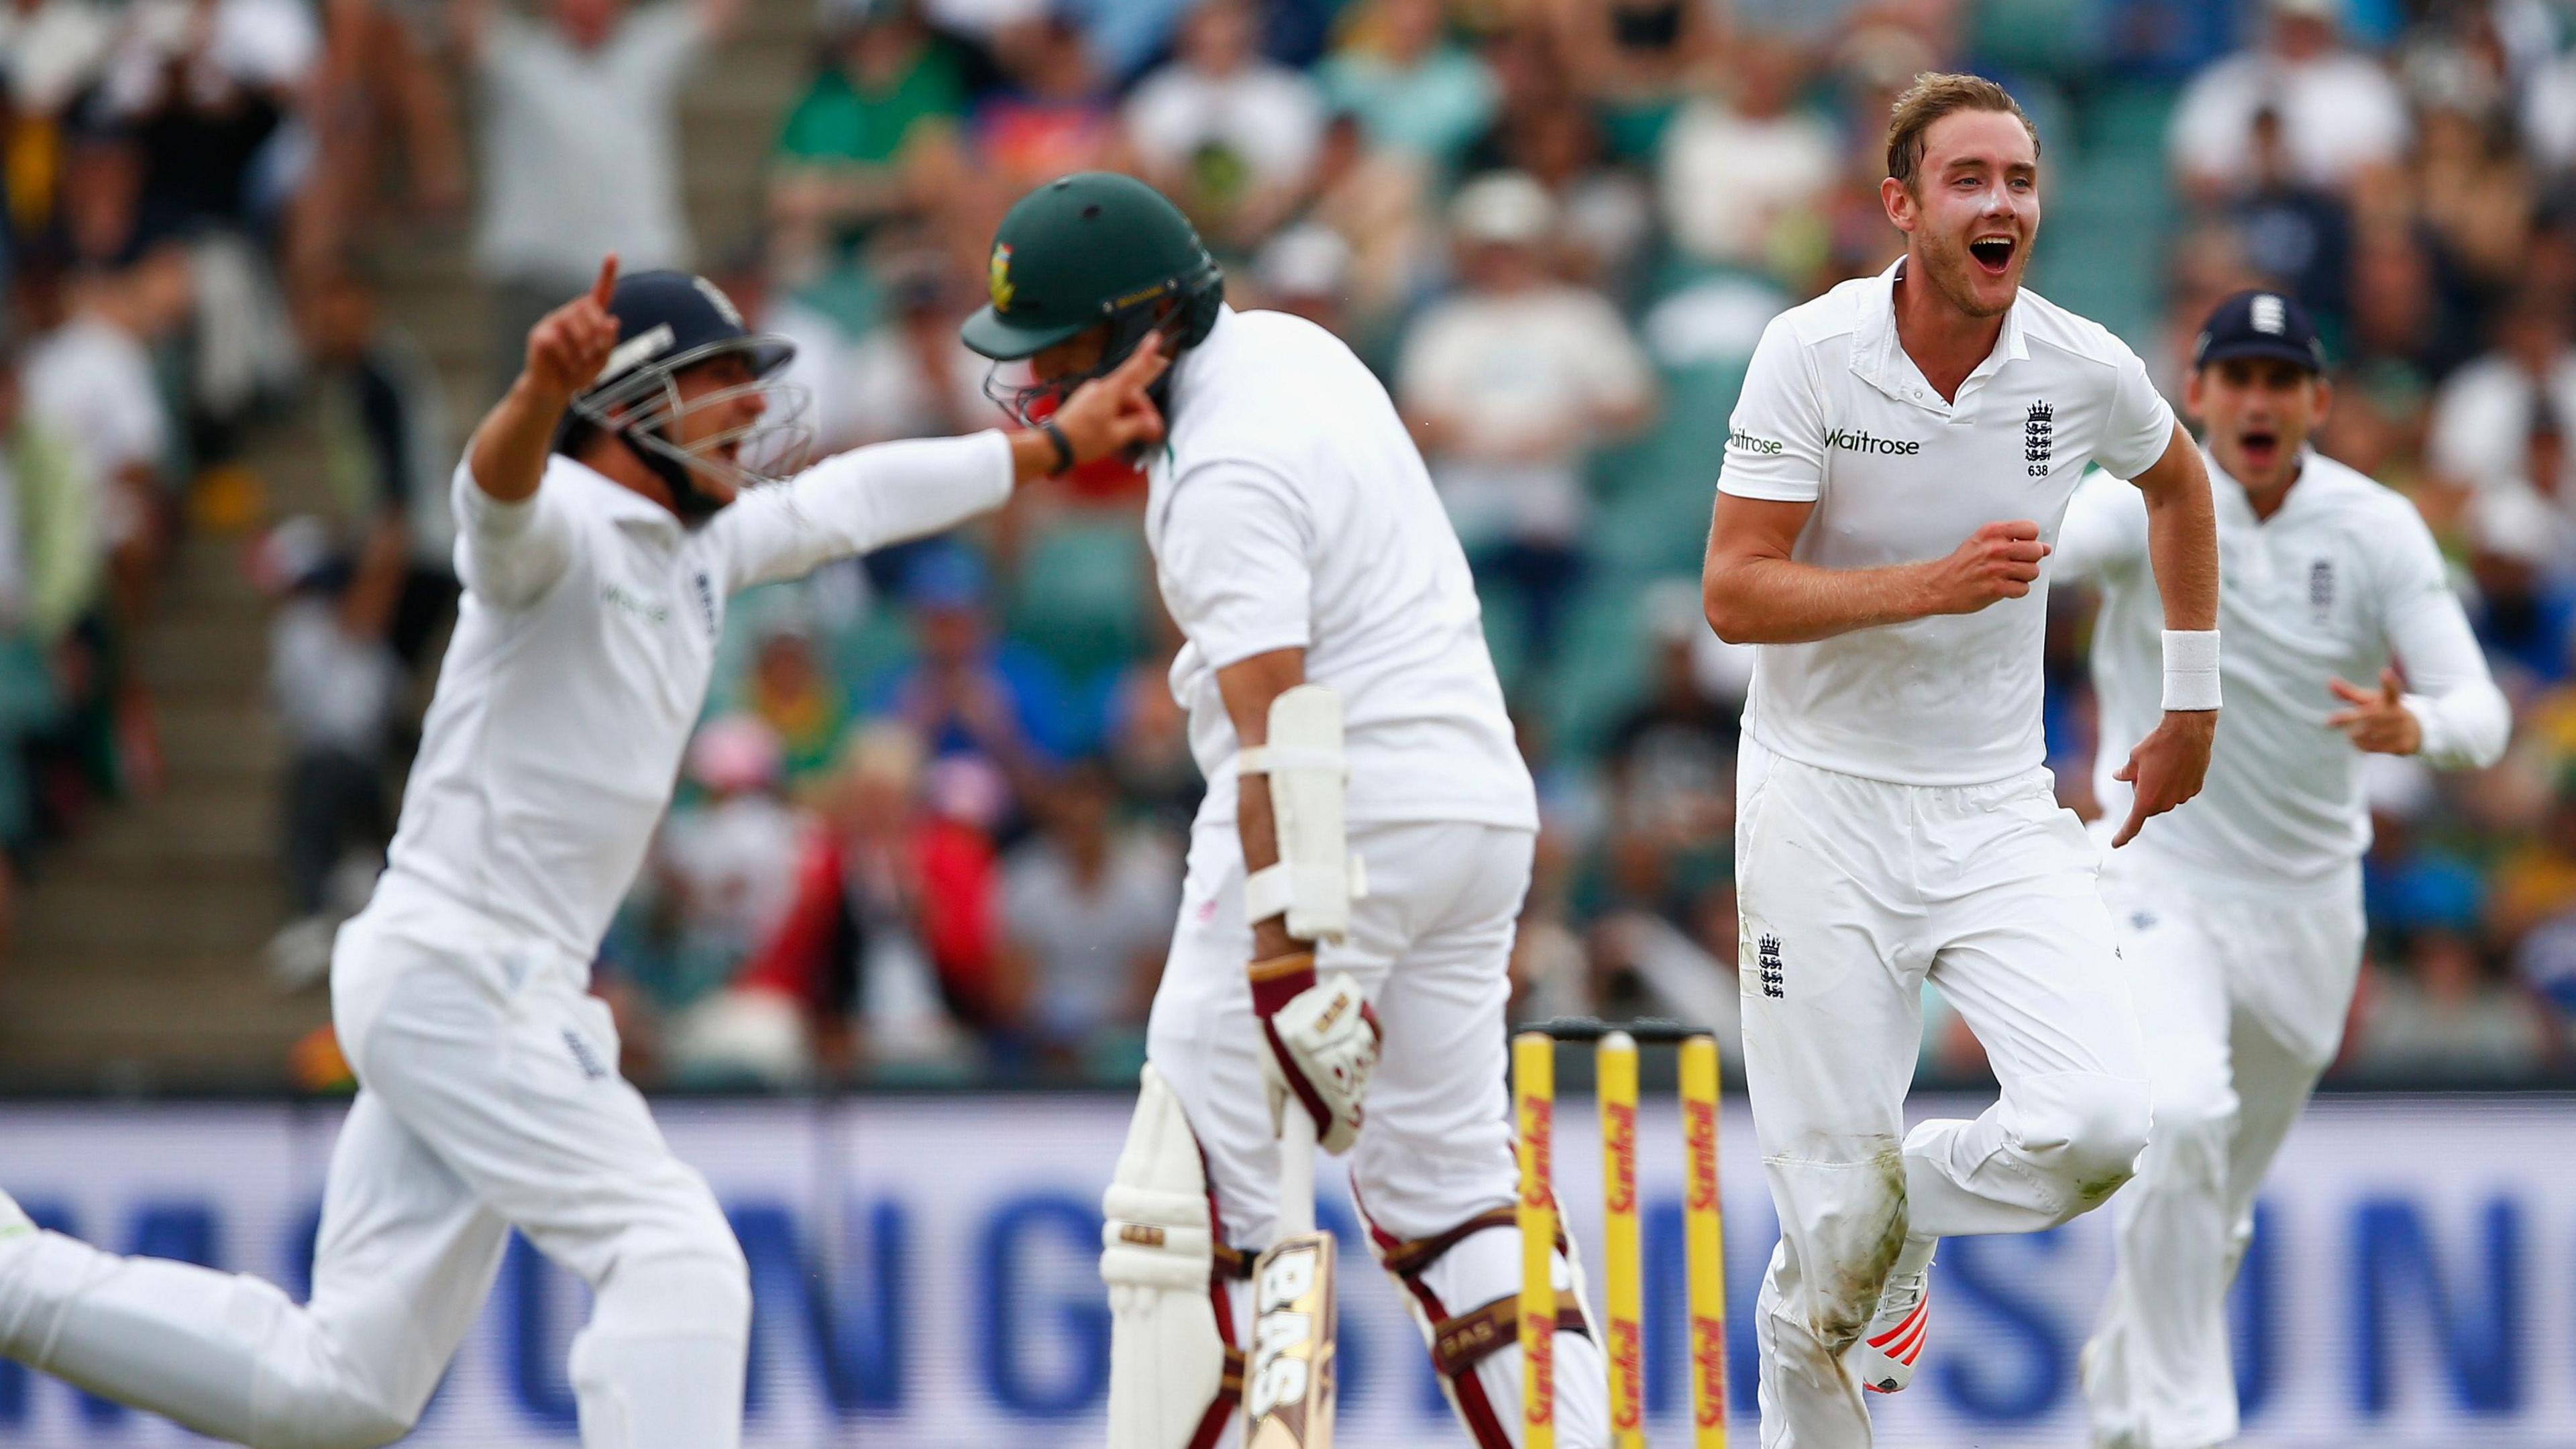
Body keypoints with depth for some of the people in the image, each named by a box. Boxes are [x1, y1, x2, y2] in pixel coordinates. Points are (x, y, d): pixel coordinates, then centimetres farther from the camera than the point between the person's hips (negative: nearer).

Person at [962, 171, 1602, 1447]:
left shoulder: (1226, 477, -17)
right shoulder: (1280, 341, 10)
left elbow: (1278, 724, -26)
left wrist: (1289, 955, -31)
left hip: (1346, 817, -10)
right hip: (1481, 803, 10)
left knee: (1193, 1195, -5)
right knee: (1452, 1188, 11)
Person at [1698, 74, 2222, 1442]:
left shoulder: (2084, 370, -4)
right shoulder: (1812, 354, -11)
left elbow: (2178, 482, 19)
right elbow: (1733, 594, -13)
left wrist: (2192, 707, 22)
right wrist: (1931, 584, -25)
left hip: (1998, 810, 2)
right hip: (1824, 803, -2)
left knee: (2098, 1125, -20)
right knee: (1828, 1215, -6)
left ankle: (1911, 1205, 12)